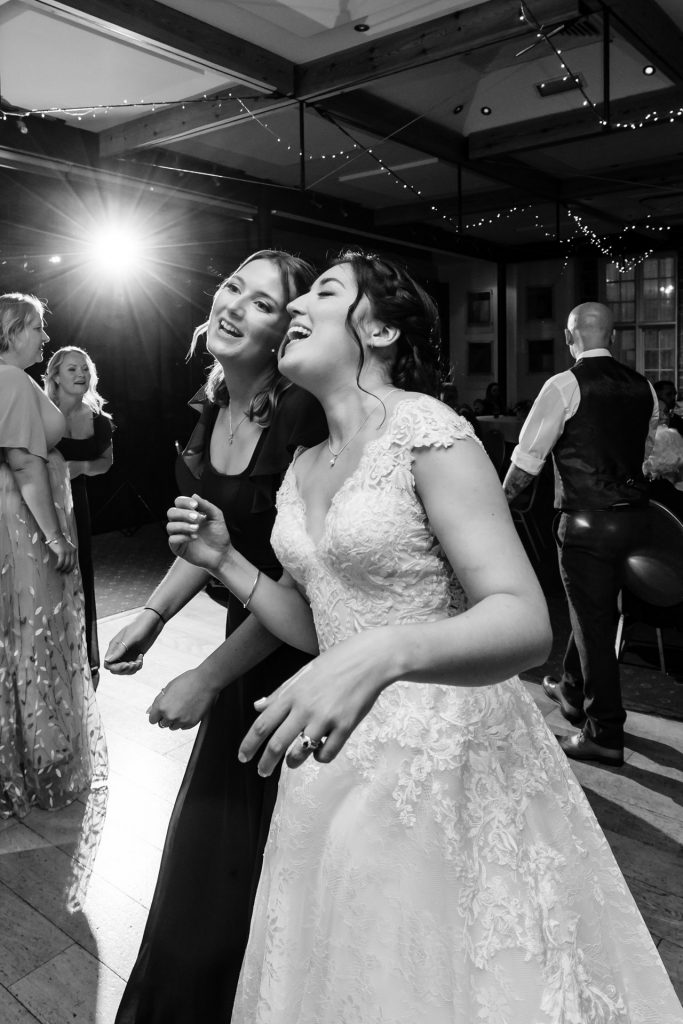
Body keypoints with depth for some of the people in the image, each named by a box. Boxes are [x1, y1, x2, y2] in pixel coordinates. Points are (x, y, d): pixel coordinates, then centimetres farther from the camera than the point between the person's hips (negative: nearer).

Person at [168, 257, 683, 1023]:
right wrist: (225, 562, 3)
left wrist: (382, 654, -41)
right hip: (339, 767, 7)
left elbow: (525, 624, -24)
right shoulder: (302, 470, 7)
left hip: (441, 755, -7)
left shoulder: (427, 430, -16)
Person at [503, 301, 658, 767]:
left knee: (594, 618, 3)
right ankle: (574, 692, 44)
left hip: (588, 520, -7)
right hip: (634, 515, 7)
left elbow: (528, 457, -8)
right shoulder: (643, 387, 7)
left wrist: (501, 500, 7)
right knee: (599, 609, 23)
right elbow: (646, 451, 17)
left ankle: (605, 736, 14)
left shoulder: (565, 385, -11)